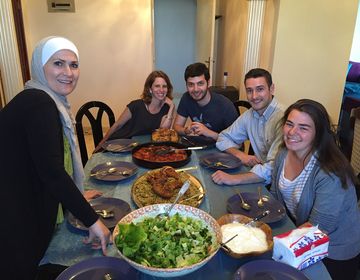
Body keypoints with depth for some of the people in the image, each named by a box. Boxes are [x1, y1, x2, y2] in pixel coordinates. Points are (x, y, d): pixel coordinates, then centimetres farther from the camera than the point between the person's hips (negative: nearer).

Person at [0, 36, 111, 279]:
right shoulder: (38, 104, -21)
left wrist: (76, 196, 21)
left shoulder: (49, 101, 9)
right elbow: (52, 172, -26)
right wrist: (92, 220, -21)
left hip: (34, 209, 9)